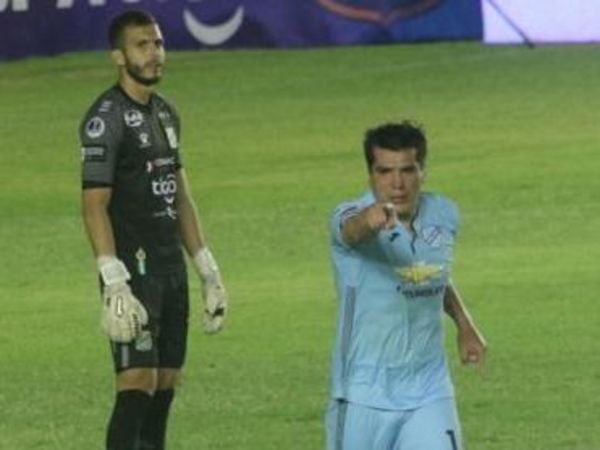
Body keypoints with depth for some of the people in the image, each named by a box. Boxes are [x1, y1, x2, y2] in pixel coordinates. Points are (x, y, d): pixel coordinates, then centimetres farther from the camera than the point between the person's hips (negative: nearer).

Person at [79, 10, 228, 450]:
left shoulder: (166, 113, 15)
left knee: (165, 388, 8)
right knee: (137, 387, -14)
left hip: (171, 265, 8)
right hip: (134, 267, -8)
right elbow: (94, 204, -16)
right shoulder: (107, 118, -11)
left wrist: (208, 272, 18)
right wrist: (114, 283, -23)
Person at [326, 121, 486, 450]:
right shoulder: (350, 218, -17)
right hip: (364, 398, -3)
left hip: (429, 394, 3)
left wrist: (464, 325, 16)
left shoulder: (444, 216, 1)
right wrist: (371, 219, -66)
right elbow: (352, 229, -44)